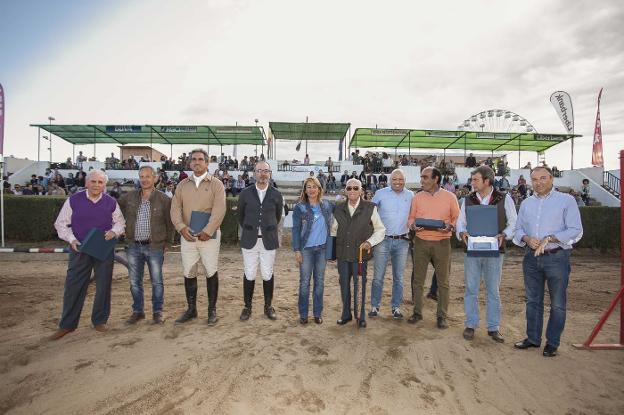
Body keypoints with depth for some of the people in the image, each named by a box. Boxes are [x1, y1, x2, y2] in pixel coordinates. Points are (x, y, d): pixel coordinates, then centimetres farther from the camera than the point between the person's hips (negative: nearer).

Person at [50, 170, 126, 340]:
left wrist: (114, 231, -10)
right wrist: (71, 239, -10)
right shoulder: (73, 200, -2)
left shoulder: (111, 203, 1)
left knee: (103, 286, 7)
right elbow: (61, 223, 4)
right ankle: (67, 325, 18)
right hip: (79, 250, -1)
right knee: (73, 287, 3)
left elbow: (120, 222, 11)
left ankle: (99, 320, 23)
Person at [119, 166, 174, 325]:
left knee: (157, 281, 5)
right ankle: (138, 311, 27)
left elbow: (170, 224, 0)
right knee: (134, 281, 12)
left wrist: (166, 243, -1)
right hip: (134, 246, 4)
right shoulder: (129, 197, 3)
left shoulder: (164, 199, -5)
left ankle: (157, 312, 19)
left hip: (155, 246, -3)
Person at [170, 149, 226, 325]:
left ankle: (212, 310, 16)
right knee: (188, 273, 9)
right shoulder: (182, 184, 11)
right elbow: (175, 208, 4)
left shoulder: (216, 184, -1)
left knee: (211, 272, 2)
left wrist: (207, 232, -16)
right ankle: (191, 309, 24)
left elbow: (219, 210, -11)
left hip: (209, 236, -4)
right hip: (187, 235, 4)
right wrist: (181, 227, -11)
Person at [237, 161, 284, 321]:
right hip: (249, 240, 0)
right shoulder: (245, 193, 0)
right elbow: (240, 215, 14)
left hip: (269, 241, 0)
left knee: (268, 275, 7)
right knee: (249, 275, 5)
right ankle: (247, 307, 21)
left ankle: (268, 306, 23)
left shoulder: (276, 195, 0)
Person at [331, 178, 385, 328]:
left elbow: (380, 229, 5)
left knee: (360, 285, 4)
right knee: (344, 284, 10)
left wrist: (369, 242, -8)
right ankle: (346, 314, 28)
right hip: (342, 253, 3)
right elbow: (334, 230, 17)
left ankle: (361, 316, 21)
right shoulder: (339, 208, 7)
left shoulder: (370, 208, -2)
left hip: (360, 253, -3)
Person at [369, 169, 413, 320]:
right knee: (378, 276, 3)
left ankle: (396, 307, 23)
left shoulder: (410, 195, 5)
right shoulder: (381, 193, -2)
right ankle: (374, 306, 17)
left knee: (398, 277, 10)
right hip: (383, 240, -2)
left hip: (402, 241, 2)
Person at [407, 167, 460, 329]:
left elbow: (457, 217, 5)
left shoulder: (450, 197, -1)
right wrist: (413, 226, -11)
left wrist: (450, 226, -15)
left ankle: (442, 316, 19)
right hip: (421, 241, 2)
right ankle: (417, 312, 23)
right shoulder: (417, 197, 4)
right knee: (418, 279, 8)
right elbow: (411, 217, 10)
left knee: (443, 281, 6)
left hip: (442, 242, -2)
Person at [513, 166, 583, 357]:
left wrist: (549, 238, -19)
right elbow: (518, 229, 12)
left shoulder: (566, 200, -3)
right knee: (533, 300, 13)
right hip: (531, 258, 4)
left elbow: (575, 231, -9)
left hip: (557, 257, -4)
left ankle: (552, 343, 19)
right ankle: (533, 338, 26)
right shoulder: (526, 203, 11)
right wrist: (527, 238, -9)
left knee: (557, 304, 6)